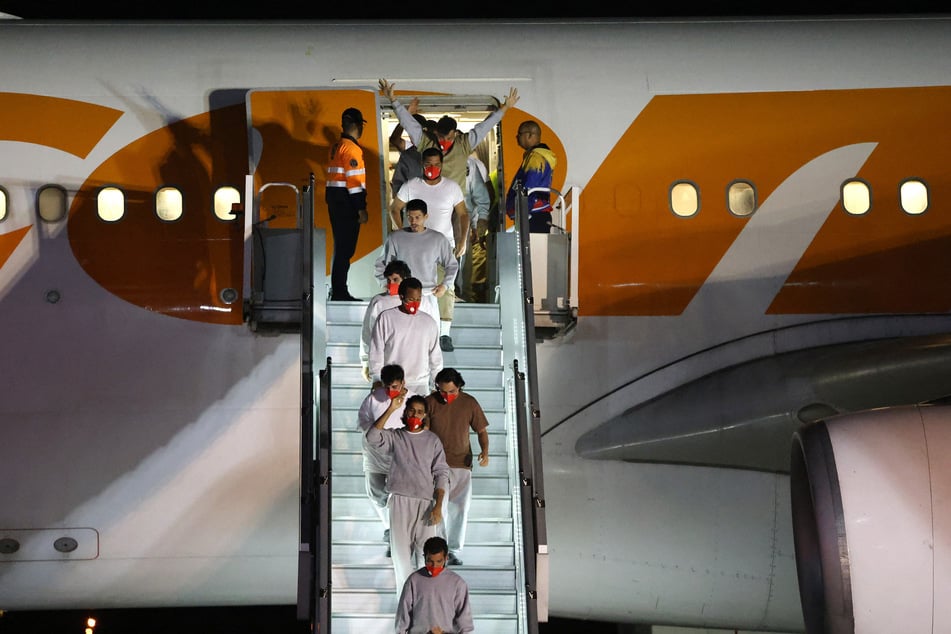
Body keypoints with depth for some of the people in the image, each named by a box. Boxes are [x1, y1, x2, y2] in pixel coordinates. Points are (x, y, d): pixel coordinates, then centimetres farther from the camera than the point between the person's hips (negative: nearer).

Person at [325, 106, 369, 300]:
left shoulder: (337, 146, 15)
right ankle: (340, 291, -6)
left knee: (341, 246, 15)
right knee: (346, 248, -7)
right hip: (347, 202, -10)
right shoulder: (351, 148, -14)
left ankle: (337, 290, 20)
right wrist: (361, 209, -18)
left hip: (334, 198, 10)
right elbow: (354, 180, -18)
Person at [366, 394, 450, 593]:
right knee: (401, 553, 3)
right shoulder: (394, 437, 7)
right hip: (399, 502, 0)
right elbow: (372, 438, -14)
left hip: (425, 503, 0)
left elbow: (441, 474, 5)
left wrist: (438, 506, -6)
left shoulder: (432, 440, 10)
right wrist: (390, 409, -16)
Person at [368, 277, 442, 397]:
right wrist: (377, 381, -2)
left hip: (419, 385, 2)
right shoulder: (386, 318, 0)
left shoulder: (429, 322, 8)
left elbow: (435, 356, 14)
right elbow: (376, 352, 2)